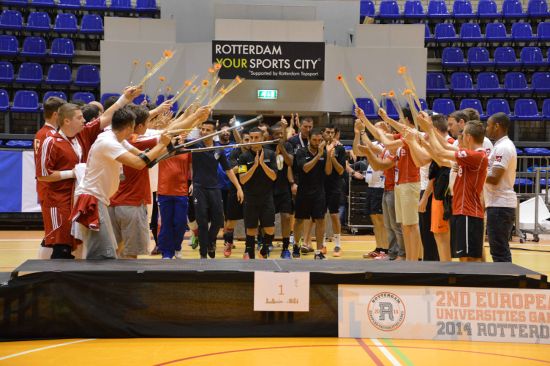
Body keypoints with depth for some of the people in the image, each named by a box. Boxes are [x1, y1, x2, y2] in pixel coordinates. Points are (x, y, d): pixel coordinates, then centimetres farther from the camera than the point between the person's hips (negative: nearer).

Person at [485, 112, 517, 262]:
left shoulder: (503, 147, -15)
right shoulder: (504, 145, 17)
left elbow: (494, 178, -20)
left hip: (500, 205, -10)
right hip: (501, 204, 10)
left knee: (499, 251, -8)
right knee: (501, 250, 14)